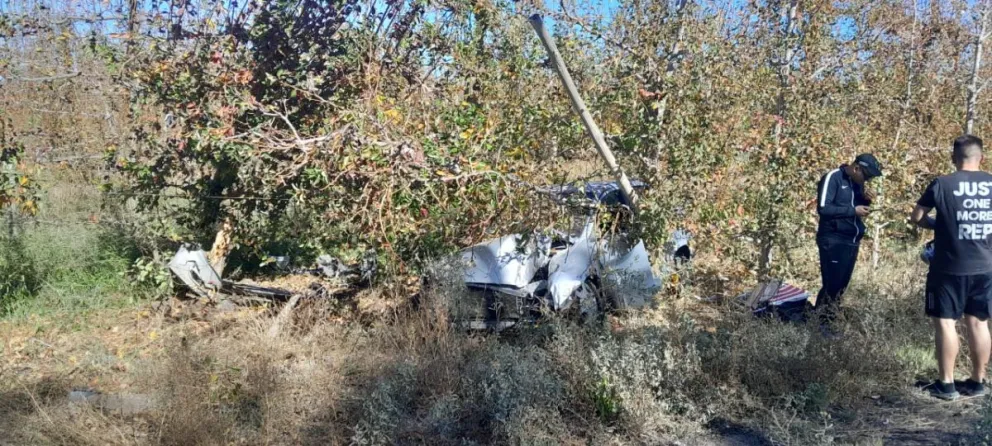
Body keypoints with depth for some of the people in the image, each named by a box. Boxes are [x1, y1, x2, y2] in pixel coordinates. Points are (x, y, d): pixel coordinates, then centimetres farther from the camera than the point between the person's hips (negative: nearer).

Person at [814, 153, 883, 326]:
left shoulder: (857, 182, 13)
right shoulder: (833, 178, -11)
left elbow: (859, 209, 20)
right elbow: (823, 208, -20)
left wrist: (866, 200, 0)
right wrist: (853, 210, -18)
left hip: (852, 242, 8)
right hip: (833, 241, -8)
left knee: (842, 285, 8)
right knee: (831, 285, -9)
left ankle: (829, 323, 14)